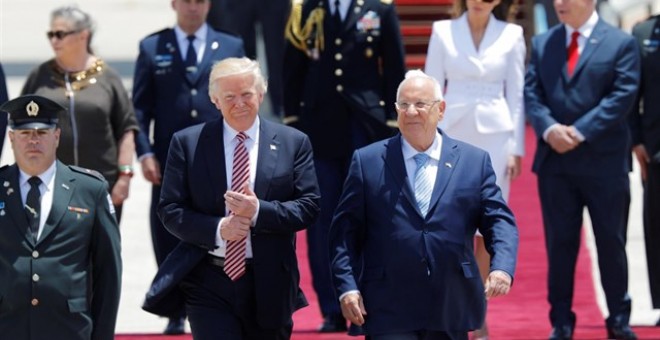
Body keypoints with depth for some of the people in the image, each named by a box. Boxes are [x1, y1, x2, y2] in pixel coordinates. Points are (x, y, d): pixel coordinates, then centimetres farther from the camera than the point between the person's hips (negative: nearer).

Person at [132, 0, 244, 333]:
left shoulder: (231, 47, 10)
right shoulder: (152, 48, 8)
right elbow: (140, 107, 5)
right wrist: (145, 153, -6)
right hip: (169, 163, 0)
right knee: (169, 241, 2)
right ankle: (176, 313, 12)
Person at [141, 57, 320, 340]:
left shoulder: (293, 143, 4)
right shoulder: (187, 143, 2)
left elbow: (308, 207, -2)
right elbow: (169, 210, -1)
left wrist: (259, 211, -18)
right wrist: (217, 229, -18)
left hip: (269, 285, 2)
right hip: (209, 284, -2)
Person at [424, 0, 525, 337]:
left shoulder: (511, 35, 4)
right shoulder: (443, 31, 4)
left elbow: (516, 94, 5)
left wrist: (517, 149, 1)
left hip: (494, 135, 0)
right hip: (453, 135, 0)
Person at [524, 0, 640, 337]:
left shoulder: (621, 43, -1)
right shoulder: (542, 43, 11)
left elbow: (622, 97, -9)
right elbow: (532, 94, 4)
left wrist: (580, 131, -16)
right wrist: (549, 129, -15)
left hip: (604, 161, -3)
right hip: (555, 161, 3)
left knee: (611, 242, 5)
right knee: (559, 243, 5)